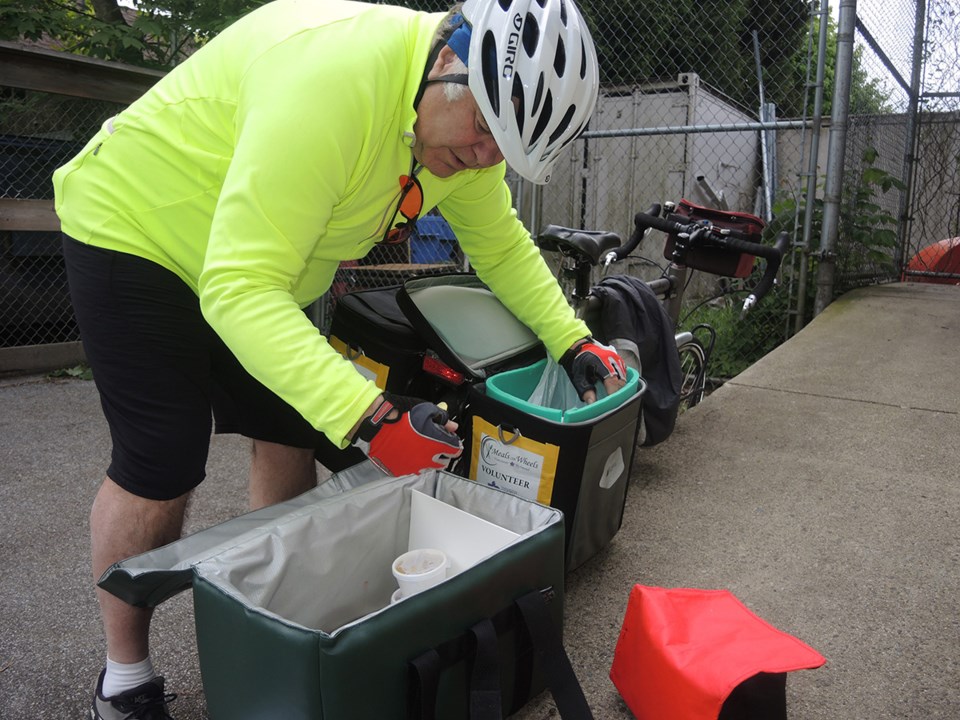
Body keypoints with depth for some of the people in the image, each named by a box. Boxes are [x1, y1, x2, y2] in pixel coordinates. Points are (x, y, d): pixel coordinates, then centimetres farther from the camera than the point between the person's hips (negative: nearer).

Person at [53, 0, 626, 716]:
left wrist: (573, 339, -8)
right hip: (136, 233, -7)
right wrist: (371, 419, -46)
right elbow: (241, 286, -39)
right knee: (163, 465, -11)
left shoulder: (470, 114, -9)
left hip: (255, 263, 8)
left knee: (294, 434, 3)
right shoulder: (332, 74, -37)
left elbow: (502, 244, 3)